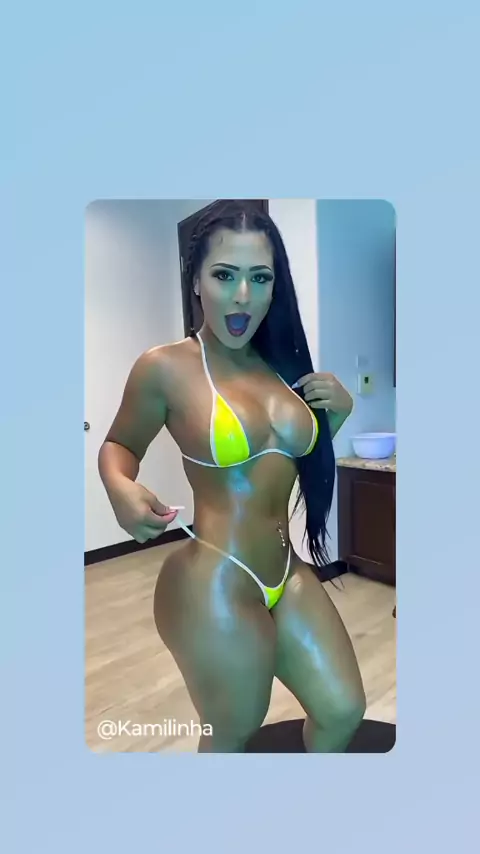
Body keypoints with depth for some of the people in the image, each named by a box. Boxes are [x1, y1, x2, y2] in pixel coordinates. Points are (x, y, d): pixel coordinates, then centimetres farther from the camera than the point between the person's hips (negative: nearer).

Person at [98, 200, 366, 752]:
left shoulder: (283, 363, 3)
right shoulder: (165, 367, -14)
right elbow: (118, 445, 2)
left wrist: (341, 408, 1)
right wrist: (121, 490, -19)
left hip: (287, 574, 7)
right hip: (213, 585, -6)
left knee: (343, 710, 22)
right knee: (234, 735, 17)